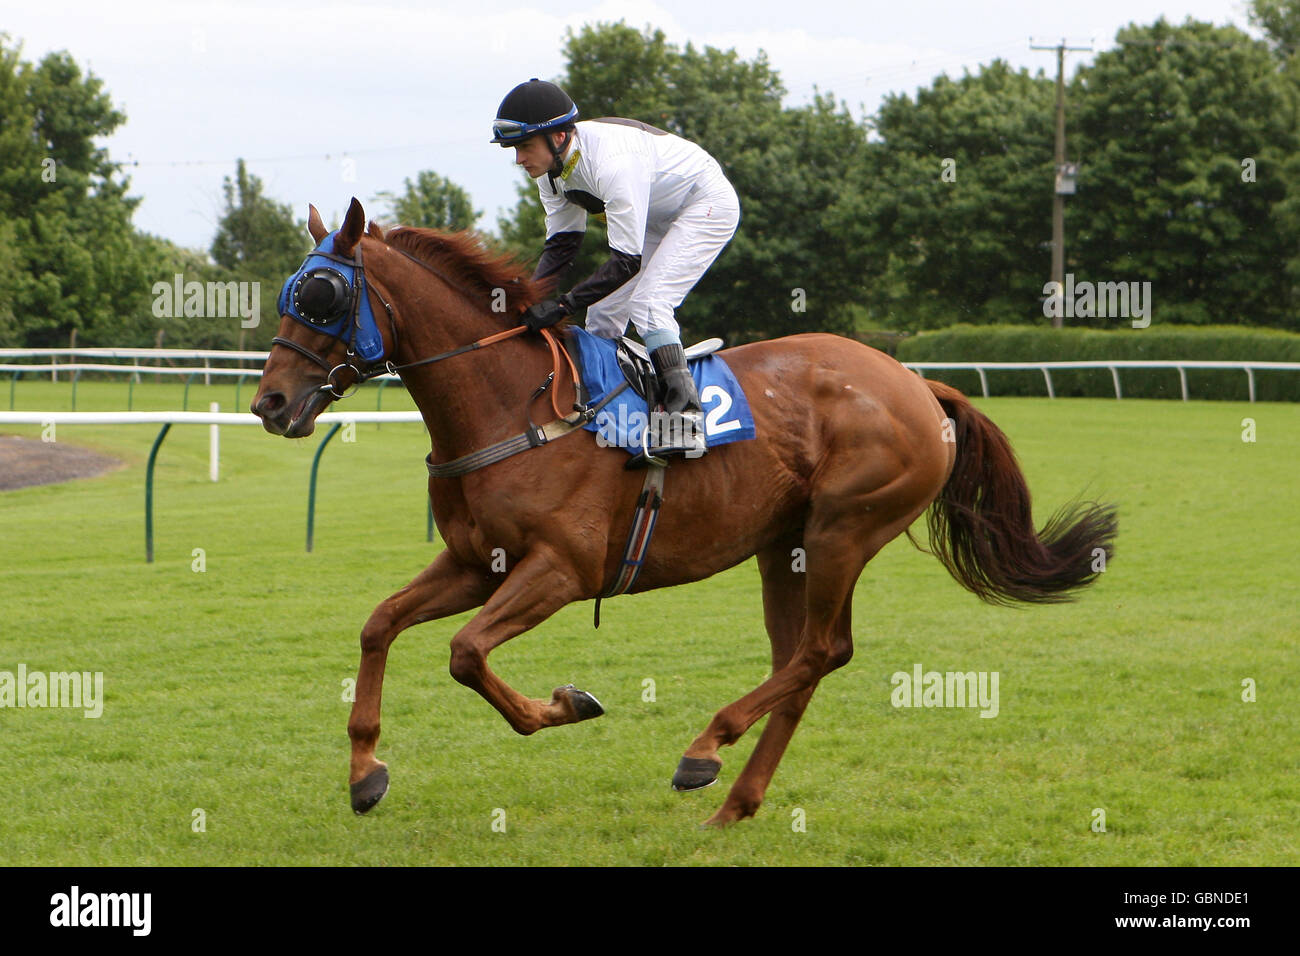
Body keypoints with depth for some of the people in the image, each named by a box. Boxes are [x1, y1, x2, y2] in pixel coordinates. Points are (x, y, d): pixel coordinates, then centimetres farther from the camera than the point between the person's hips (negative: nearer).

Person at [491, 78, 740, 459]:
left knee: (647, 303, -24)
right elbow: (561, 243, -5)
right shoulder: (553, 165, -11)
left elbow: (627, 261, -37)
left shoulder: (611, 163, -38)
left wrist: (563, 304, -41)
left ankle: (686, 417, -25)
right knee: (602, 315, 4)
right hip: (657, 219, 9)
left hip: (709, 205, -9)